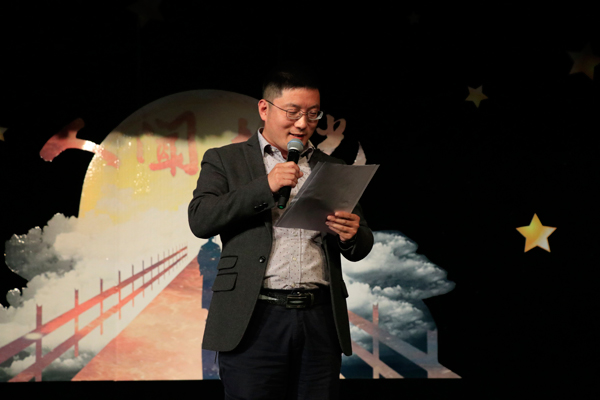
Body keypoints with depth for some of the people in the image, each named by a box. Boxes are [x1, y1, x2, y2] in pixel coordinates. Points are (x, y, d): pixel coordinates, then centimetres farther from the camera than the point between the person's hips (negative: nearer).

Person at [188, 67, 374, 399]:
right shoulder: (224, 160, 9)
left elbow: (360, 250, 18)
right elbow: (200, 219, -6)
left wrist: (352, 235, -6)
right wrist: (265, 187, -12)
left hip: (321, 321, 3)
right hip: (254, 321, -3)